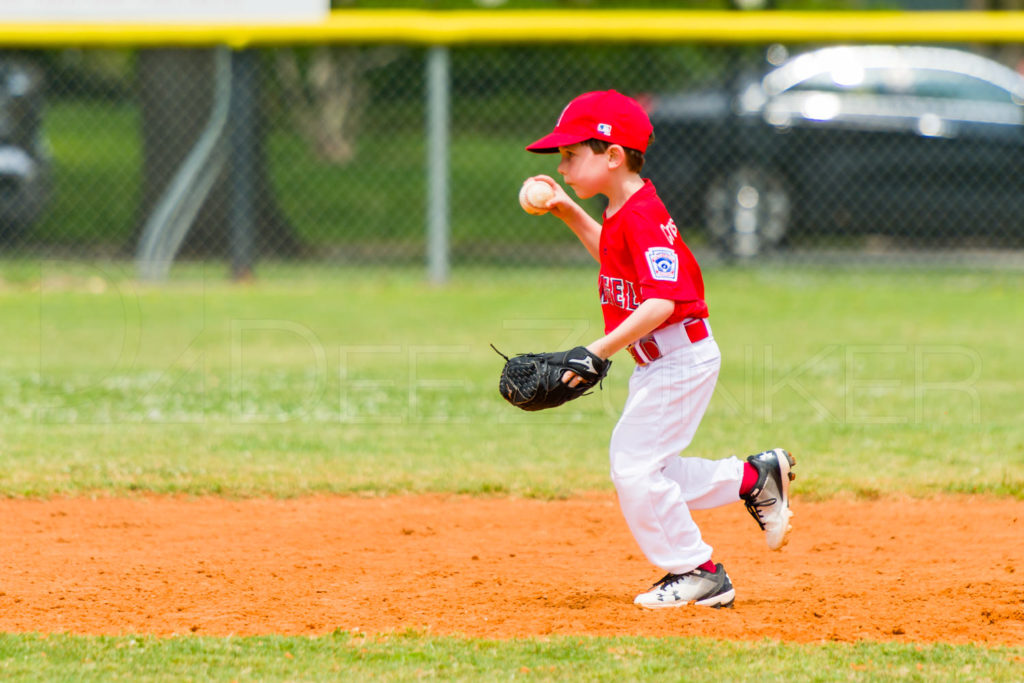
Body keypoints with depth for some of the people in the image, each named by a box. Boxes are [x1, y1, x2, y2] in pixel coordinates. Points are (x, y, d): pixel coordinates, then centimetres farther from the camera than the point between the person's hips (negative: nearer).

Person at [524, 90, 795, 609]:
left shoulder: (642, 218, -22)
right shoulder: (623, 213, 9)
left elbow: (661, 301, -31)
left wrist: (600, 351, -33)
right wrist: (570, 215, 21)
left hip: (680, 358, -10)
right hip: (658, 364, 10)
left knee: (636, 468, -9)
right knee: (635, 466, 14)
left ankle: (697, 574, 3)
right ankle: (754, 479, 23)